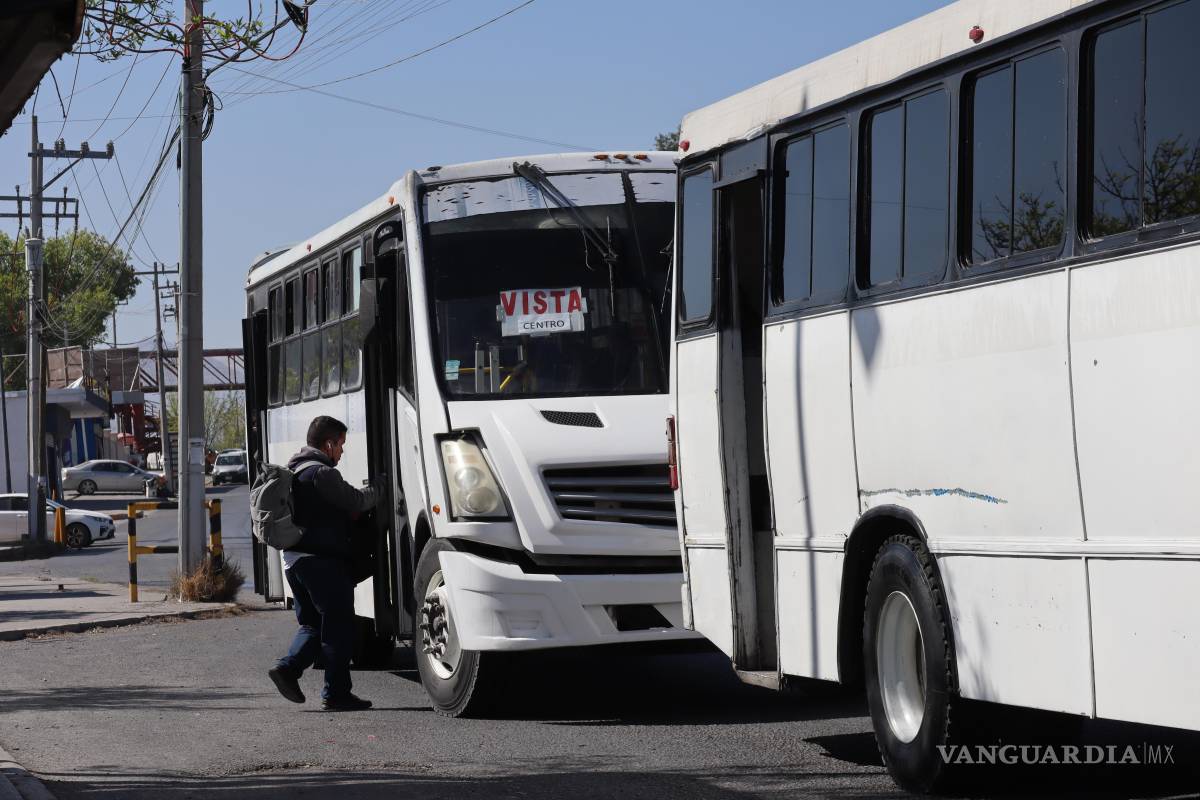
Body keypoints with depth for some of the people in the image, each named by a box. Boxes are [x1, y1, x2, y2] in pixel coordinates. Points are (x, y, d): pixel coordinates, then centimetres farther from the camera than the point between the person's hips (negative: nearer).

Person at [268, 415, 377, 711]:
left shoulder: (293, 471, 18)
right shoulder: (321, 473, -14)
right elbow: (355, 502, -11)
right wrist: (374, 492, 8)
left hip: (294, 559, 9)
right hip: (322, 560, -9)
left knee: (313, 623, 17)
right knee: (338, 627, -1)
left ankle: (287, 668, -2)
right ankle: (336, 693, 0)